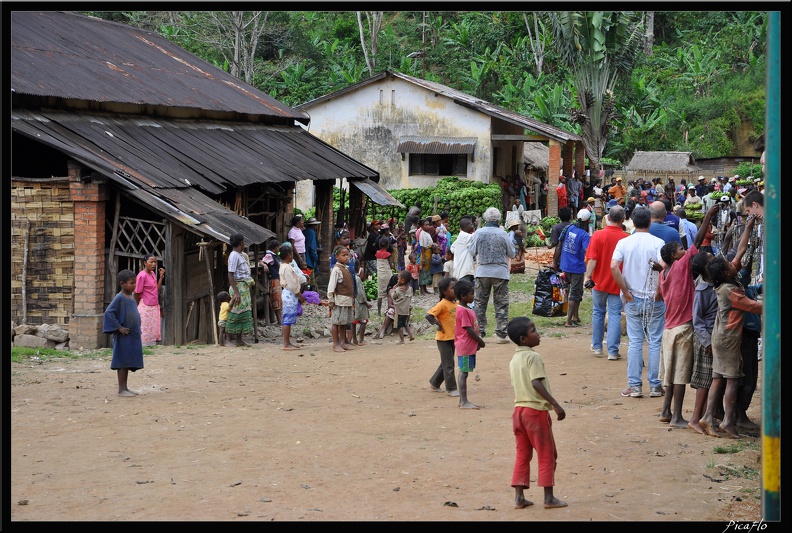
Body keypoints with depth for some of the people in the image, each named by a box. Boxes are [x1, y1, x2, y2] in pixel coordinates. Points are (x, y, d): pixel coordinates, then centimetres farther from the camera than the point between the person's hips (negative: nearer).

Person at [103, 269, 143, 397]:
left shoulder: (131, 298, 13)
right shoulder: (119, 298, -13)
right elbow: (108, 312, -19)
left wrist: (138, 332, 15)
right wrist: (119, 328, -19)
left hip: (133, 336, 8)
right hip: (123, 337, -8)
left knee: (129, 363, 11)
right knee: (123, 362, -5)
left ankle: (125, 388, 17)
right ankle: (121, 389, -1)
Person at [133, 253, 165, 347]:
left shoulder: (153, 274, 9)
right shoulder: (142, 275, -15)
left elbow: (157, 290, 8)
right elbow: (137, 294, -10)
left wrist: (161, 276, 4)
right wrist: (139, 308, -1)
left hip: (155, 307, 8)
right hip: (146, 308, -8)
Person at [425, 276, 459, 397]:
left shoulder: (456, 303, 5)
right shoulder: (442, 304, -19)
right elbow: (428, 315, -25)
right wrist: (438, 324, -19)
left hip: (453, 338, 8)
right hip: (443, 339, -8)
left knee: (446, 364, 17)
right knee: (448, 365, -4)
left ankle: (434, 383, 31)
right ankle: (451, 389, 3)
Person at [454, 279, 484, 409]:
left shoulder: (468, 309, 14)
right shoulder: (463, 311, -18)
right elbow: (469, 330, -19)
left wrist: (478, 341, 10)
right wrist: (480, 341, -10)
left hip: (470, 346, 10)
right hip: (465, 346, -10)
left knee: (464, 373, 12)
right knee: (464, 373, -6)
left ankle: (463, 400, 18)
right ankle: (463, 402, -3)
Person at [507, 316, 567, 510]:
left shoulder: (514, 359, 12)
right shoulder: (533, 357, -14)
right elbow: (537, 384, -24)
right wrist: (556, 405, -25)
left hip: (519, 409, 8)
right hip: (536, 410, -8)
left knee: (522, 455, 11)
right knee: (547, 455, 2)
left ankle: (519, 497, 9)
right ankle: (549, 498, 5)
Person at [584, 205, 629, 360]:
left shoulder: (598, 236, -10)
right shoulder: (626, 238, -9)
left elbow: (592, 259, -16)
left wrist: (588, 276, -13)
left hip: (600, 281, 1)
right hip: (617, 283, -1)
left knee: (598, 312, 16)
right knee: (615, 315, 2)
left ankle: (597, 347, 24)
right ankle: (613, 351, -2)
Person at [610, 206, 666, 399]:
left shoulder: (624, 243, -2)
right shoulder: (658, 243, -8)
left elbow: (613, 266, -14)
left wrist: (626, 292, -8)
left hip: (632, 299, 2)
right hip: (654, 299, -2)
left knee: (635, 342, 7)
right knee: (654, 342, 5)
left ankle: (634, 385, 6)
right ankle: (655, 386, 8)